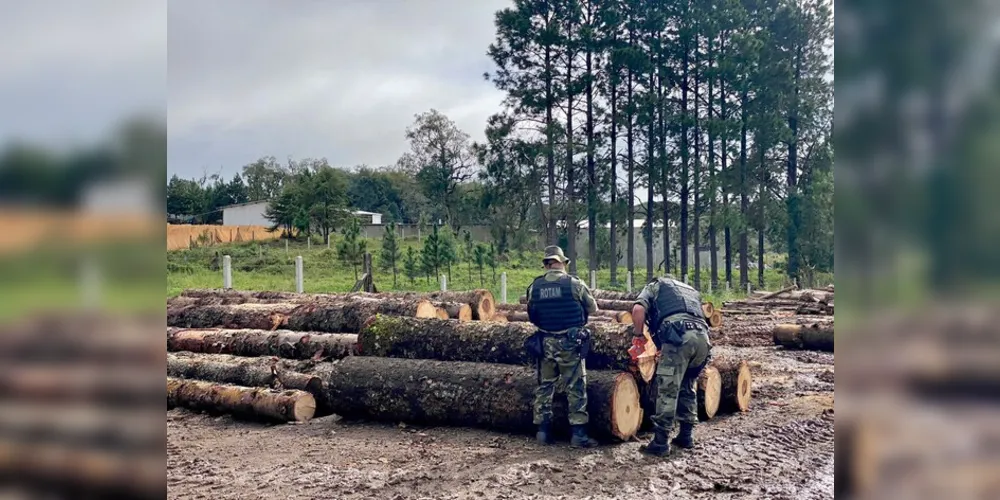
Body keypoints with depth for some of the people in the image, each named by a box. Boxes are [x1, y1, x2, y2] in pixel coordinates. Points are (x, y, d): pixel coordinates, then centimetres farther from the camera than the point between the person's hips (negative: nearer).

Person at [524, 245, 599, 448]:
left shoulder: (535, 287, -1)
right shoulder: (574, 284, -9)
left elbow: (532, 316, 6)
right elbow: (593, 308, 4)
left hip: (545, 343, 3)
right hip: (570, 343, -3)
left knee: (544, 387, 15)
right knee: (575, 389, 4)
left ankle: (543, 431, 18)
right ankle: (578, 434, 4)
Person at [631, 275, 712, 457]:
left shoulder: (655, 285, 25)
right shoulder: (692, 291, 40)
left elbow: (638, 310, 5)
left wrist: (639, 336, 18)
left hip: (679, 335, -5)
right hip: (702, 336, 5)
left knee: (667, 389, -3)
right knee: (688, 388, 22)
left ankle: (660, 442, -4)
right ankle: (686, 436, 23)